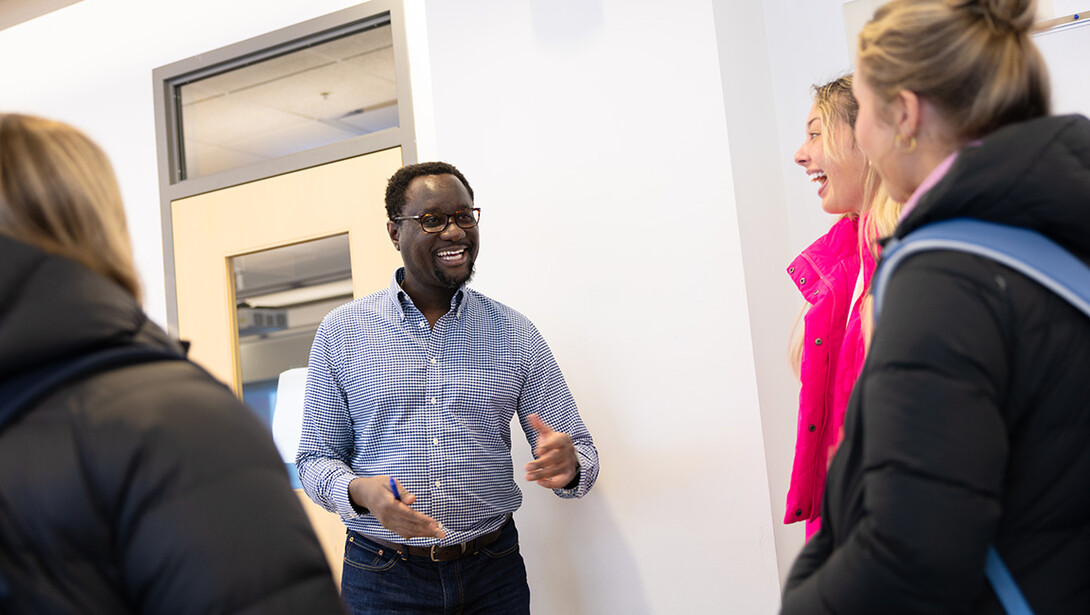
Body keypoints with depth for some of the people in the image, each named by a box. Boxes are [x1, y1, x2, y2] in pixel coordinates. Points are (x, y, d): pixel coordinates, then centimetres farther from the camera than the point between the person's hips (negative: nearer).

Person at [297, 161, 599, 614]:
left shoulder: (515, 334, 2)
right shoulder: (340, 333, 0)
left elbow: (581, 453, 3)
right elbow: (316, 458, 3)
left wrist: (567, 465, -20)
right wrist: (360, 491, -19)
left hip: (493, 575, 1)